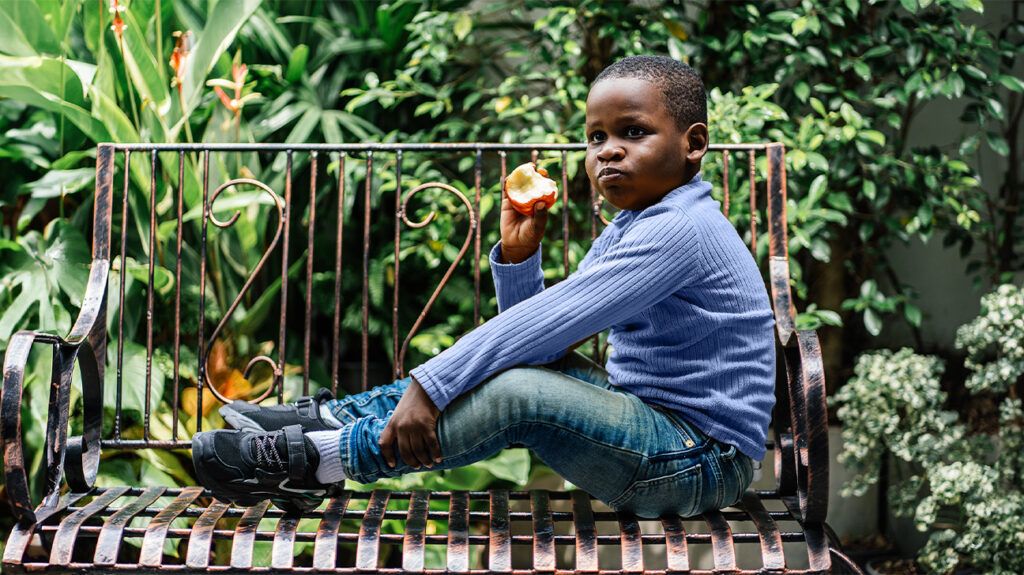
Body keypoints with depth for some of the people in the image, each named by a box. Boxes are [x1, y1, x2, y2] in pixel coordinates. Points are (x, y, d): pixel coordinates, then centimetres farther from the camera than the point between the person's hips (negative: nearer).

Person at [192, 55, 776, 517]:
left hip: (705, 461, -10)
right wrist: (518, 254, -4)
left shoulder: (682, 228, -19)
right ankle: (331, 417, 3)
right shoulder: (630, 227, 13)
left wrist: (429, 386, -27)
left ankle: (317, 460, -19)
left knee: (518, 391, -27)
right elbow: (542, 329, 13)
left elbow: (553, 321, -27)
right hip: (651, 423, 10)